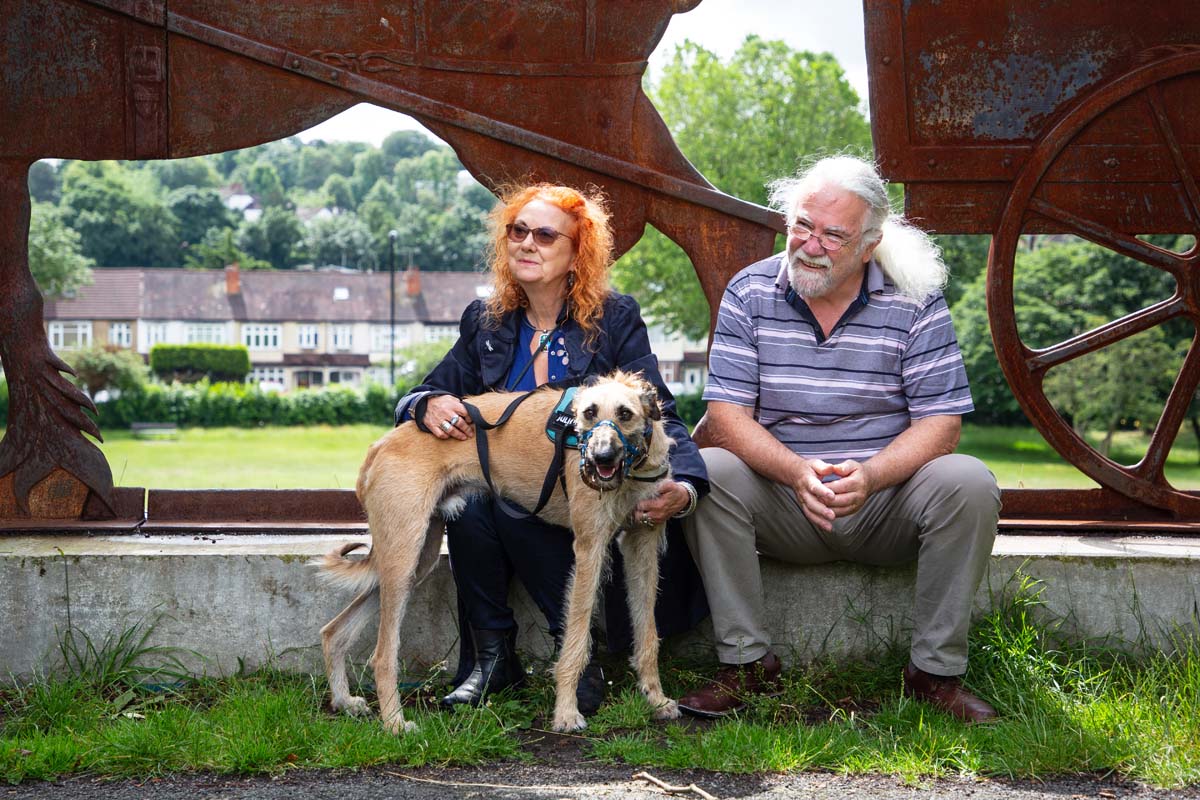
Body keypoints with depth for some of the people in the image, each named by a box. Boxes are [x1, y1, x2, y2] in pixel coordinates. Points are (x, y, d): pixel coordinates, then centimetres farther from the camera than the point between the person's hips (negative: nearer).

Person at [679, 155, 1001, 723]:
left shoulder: (913, 303, -5)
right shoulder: (750, 293, -3)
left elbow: (940, 424, -9)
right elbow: (726, 415, -9)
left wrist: (867, 476, -28)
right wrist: (797, 472, -28)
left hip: (884, 505, 0)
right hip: (783, 507, 0)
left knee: (968, 484, -27)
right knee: (705, 473, -26)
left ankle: (935, 670, -13)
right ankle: (746, 661, -15)